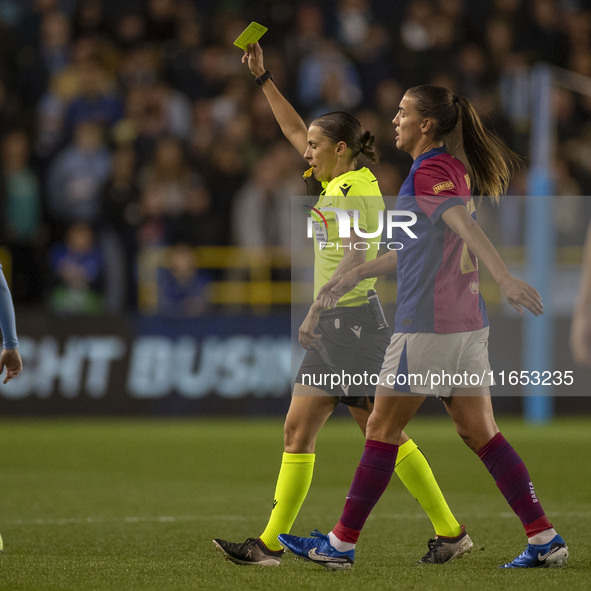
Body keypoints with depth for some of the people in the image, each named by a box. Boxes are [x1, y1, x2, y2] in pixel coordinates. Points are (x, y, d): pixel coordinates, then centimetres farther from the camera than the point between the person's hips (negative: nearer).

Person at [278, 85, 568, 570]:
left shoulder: (431, 172, -11)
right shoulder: (453, 170, 17)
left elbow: (467, 226, -26)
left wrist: (506, 279, -39)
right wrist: (356, 275, 29)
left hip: (428, 324, -9)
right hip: (467, 321, 9)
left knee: (382, 430, 1)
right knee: (480, 432, 8)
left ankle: (342, 543, 8)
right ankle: (545, 540, 1)